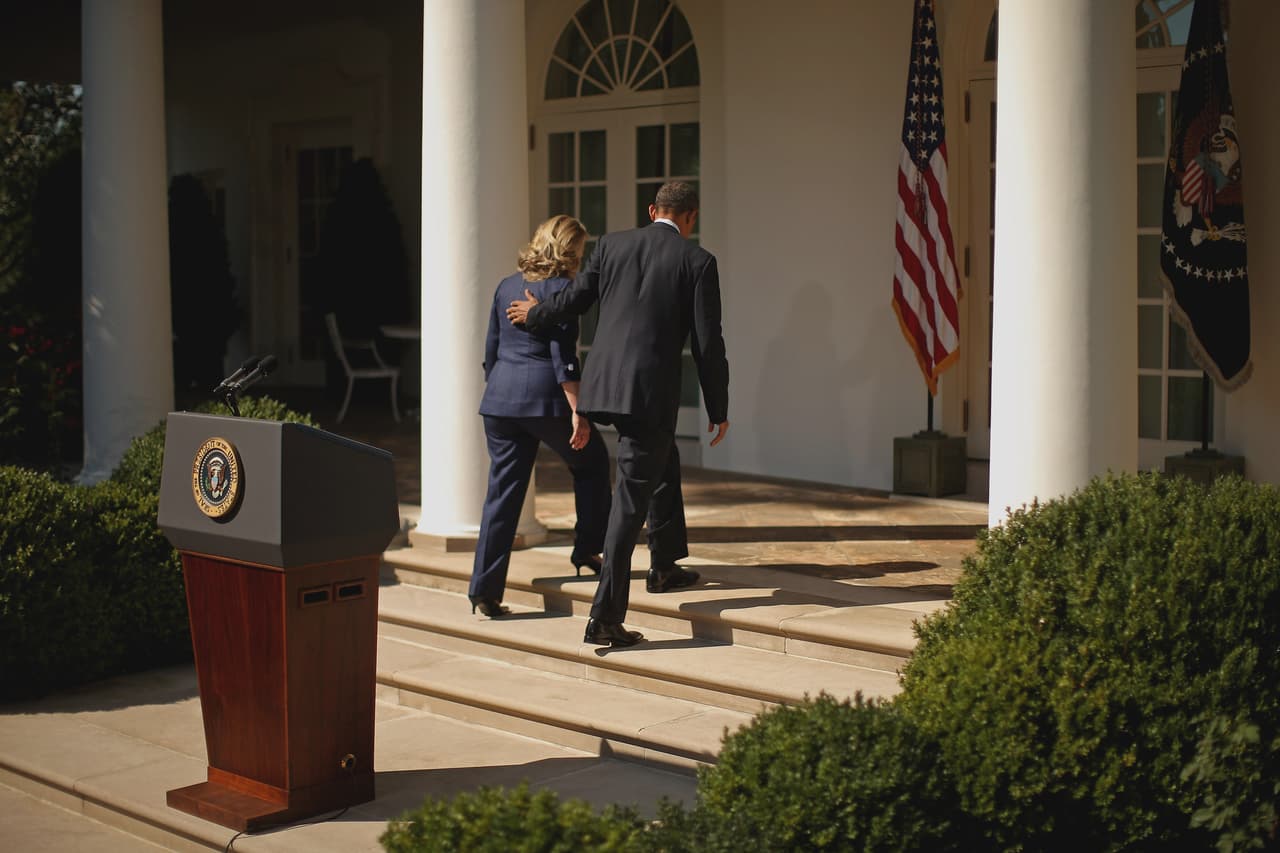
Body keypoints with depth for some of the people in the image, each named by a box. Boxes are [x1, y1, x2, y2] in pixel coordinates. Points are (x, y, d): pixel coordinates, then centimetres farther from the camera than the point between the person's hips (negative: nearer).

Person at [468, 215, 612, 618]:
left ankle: (485, 590, 4)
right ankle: (587, 550, 22)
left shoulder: (506, 286, 14)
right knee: (591, 463, 19)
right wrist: (578, 412, -13)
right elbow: (563, 357, -13)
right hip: (545, 397, -6)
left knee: (503, 490, 7)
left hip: (500, 398, 6)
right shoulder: (561, 289, -7)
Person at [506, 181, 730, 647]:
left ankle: (664, 566, 40)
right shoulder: (697, 261, -3)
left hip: (603, 383, 6)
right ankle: (604, 617, -6)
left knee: (665, 462, 29)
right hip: (652, 391, -5)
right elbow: (707, 343, -4)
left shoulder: (613, 244, 8)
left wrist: (533, 314, 36)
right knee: (630, 500, -3)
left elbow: (573, 298, 15)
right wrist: (718, 408, 5)